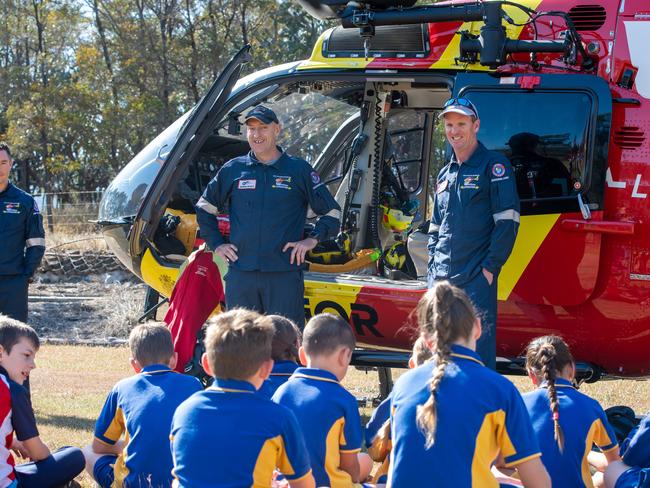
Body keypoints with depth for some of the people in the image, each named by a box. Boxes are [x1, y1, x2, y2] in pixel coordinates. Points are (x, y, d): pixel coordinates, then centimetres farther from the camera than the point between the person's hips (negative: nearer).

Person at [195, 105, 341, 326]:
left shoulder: (299, 170, 4)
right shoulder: (233, 170, 9)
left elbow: (332, 212, 11)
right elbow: (204, 207, 23)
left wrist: (313, 239, -3)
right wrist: (216, 244, 12)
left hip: (284, 274, -2)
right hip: (240, 273, 2)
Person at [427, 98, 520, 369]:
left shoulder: (494, 165, -2)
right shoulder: (445, 174, 20)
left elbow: (507, 220, -9)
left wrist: (490, 267, -14)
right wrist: (433, 267, 12)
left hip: (477, 279, -7)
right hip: (441, 280, 7)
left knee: (478, 354, -10)